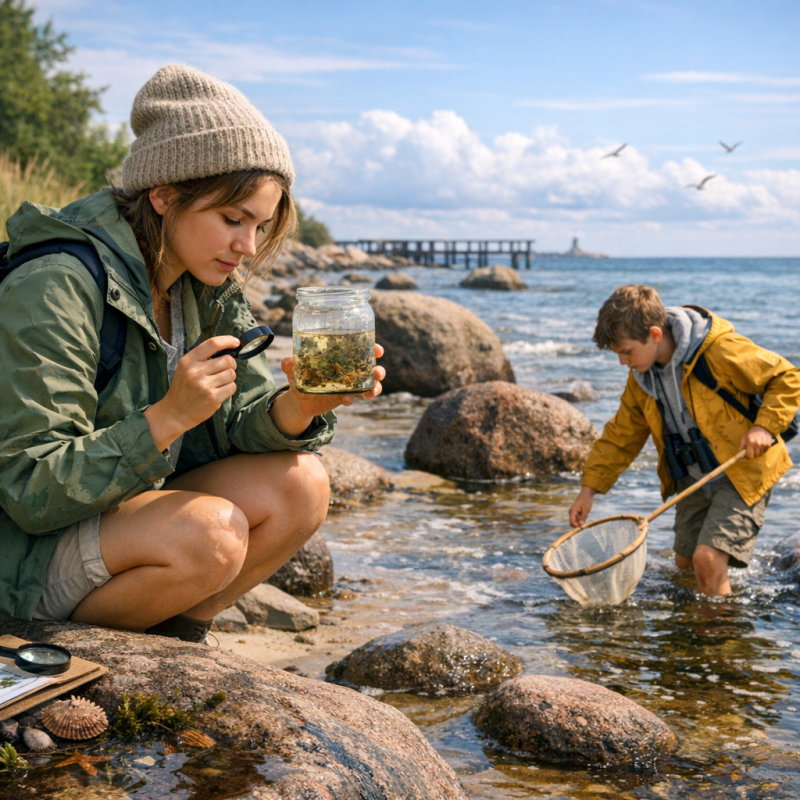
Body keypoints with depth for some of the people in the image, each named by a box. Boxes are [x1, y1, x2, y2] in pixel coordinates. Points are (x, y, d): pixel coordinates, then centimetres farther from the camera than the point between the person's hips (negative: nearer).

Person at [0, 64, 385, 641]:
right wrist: (168, 416, -34)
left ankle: (172, 631, 5)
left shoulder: (208, 290, 1)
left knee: (301, 485, -10)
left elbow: (241, 419, -3)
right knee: (211, 530, -31)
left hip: (132, 511, 7)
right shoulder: (53, 291, -24)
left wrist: (300, 405, -26)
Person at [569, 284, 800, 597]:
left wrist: (765, 426, -24)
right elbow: (622, 434, 10)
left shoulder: (719, 350, -23)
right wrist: (589, 488, 5)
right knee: (685, 562, 11)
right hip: (692, 478, 7)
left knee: (708, 558, -19)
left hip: (742, 472, -7)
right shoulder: (642, 376, -1)